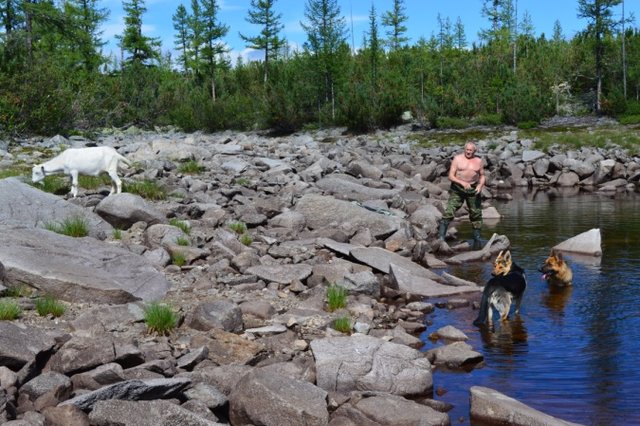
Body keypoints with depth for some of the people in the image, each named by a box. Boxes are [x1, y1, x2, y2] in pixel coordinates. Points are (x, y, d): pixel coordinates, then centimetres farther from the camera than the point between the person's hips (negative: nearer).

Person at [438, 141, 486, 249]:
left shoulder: (478, 161, 5)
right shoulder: (457, 159, -3)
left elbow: (482, 176, 13)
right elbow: (451, 176, -8)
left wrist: (480, 185, -8)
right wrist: (462, 183, -22)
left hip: (473, 189, 3)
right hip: (458, 188, -3)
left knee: (476, 214, 7)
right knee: (449, 212, -14)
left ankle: (477, 239, 21)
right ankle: (440, 238, -15)